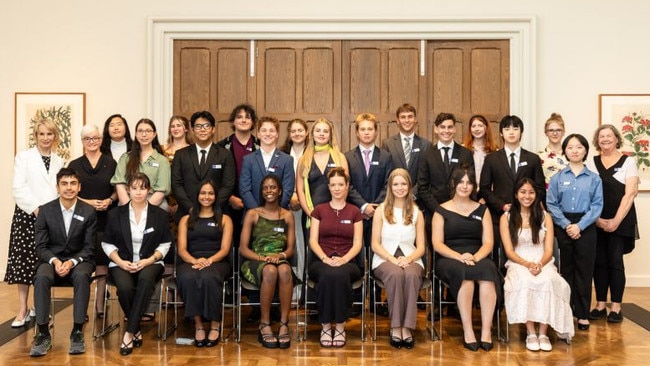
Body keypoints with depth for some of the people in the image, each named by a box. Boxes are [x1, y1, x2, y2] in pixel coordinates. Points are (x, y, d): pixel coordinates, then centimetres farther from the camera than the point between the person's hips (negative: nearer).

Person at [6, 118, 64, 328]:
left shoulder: (59, 162, 14)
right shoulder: (24, 157, 4)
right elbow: (18, 188, -4)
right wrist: (35, 208, -13)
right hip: (27, 215, -2)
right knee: (23, 260, -3)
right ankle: (23, 309, 6)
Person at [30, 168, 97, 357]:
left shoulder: (89, 211, -3)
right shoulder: (46, 210, -1)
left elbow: (89, 247, -3)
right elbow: (40, 246, -1)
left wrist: (72, 262, -21)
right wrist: (54, 261, -20)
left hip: (79, 260, -1)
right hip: (51, 259, 1)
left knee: (82, 276, -35)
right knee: (42, 277, -33)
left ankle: (77, 332, -25)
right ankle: (43, 333, -24)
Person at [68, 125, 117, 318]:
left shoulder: (111, 163, 7)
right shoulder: (74, 165, 9)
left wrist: (109, 201, -11)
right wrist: (87, 202, -10)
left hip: (106, 219, 0)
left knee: (102, 262, 2)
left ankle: (100, 304, 13)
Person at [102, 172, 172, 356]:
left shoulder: (160, 214, 6)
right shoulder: (115, 214, 7)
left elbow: (165, 244, 6)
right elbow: (107, 244, 8)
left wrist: (149, 260, -11)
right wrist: (120, 262, -9)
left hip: (150, 262, 0)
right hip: (122, 263, 1)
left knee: (146, 279, -37)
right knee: (125, 288, -33)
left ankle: (129, 333, -31)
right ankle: (136, 330, -9)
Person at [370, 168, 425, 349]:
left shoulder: (417, 213, 12)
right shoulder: (381, 210, 7)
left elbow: (421, 247, 7)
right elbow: (375, 244, 1)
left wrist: (407, 259, -14)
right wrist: (393, 259, -16)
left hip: (410, 260, 1)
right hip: (385, 259, -1)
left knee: (411, 275, -35)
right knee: (395, 274, -36)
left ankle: (407, 327, -31)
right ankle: (396, 327, -28)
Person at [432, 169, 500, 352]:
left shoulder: (482, 210, 15)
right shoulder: (442, 210, 9)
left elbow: (488, 242, 6)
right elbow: (437, 244, 0)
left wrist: (475, 257, -15)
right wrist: (459, 256, -17)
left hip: (478, 259, 2)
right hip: (449, 260, -2)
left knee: (488, 270, -33)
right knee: (463, 271, -36)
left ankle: (486, 330, -32)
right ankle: (467, 331, -31)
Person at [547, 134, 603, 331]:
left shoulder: (594, 178, 3)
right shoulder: (557, 178, 4)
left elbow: (597, 205, -3)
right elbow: (551, 204, -1)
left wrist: (579, 225, -14)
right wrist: (566, 225, -12)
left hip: (586, 228, 0)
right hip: (563, 227, 0)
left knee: (584, 270, 3)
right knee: (566, 269, 6)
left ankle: (583, 314, 11)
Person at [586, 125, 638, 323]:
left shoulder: (628, 162, 2)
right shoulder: (592, 163, 8)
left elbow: (630, 193, -5)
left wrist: (616, 220, -12)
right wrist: (596, 218, -8)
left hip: (620, 221, -2)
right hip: (596, 222, 2)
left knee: (615, 262, -2)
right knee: (599, 262, 4)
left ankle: (616, 307, 7)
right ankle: (600, 305, 13)